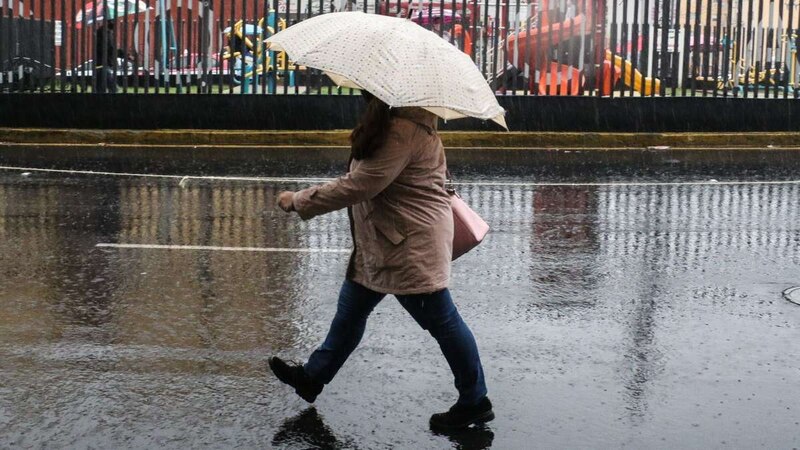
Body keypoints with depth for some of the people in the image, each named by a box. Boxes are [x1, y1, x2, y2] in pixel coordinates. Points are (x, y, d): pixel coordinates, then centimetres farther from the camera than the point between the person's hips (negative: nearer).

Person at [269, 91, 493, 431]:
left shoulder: (404, 130, -26)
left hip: (413, 244, -11)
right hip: (382, 241, 11)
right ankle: (313, 377, 35)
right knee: (350, 309, 19)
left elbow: (359, 185, -26)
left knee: (441, 320, 2)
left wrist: (298, 202, -17)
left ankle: (475, 402, 16)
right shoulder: (395, 119, 8)